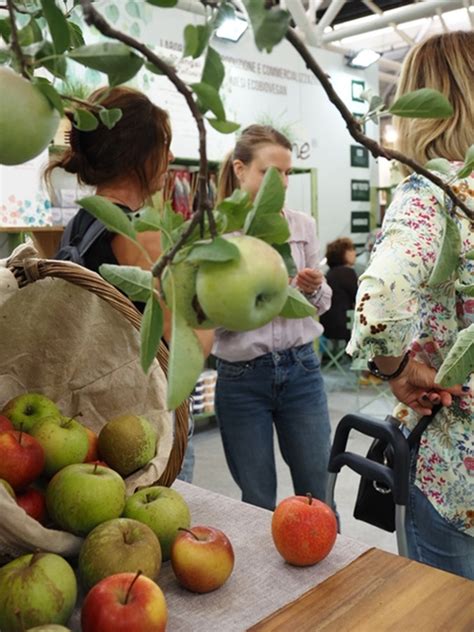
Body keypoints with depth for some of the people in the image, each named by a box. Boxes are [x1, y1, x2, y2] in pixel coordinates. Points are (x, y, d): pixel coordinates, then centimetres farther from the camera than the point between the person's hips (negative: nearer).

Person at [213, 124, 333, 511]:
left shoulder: (303, 225, 3)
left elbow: (323, 302, 11)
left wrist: (314, 290, -10)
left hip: (301, 369, 2)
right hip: (242, 378, -2)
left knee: (316, 493, 14)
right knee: (258, 502, 12)